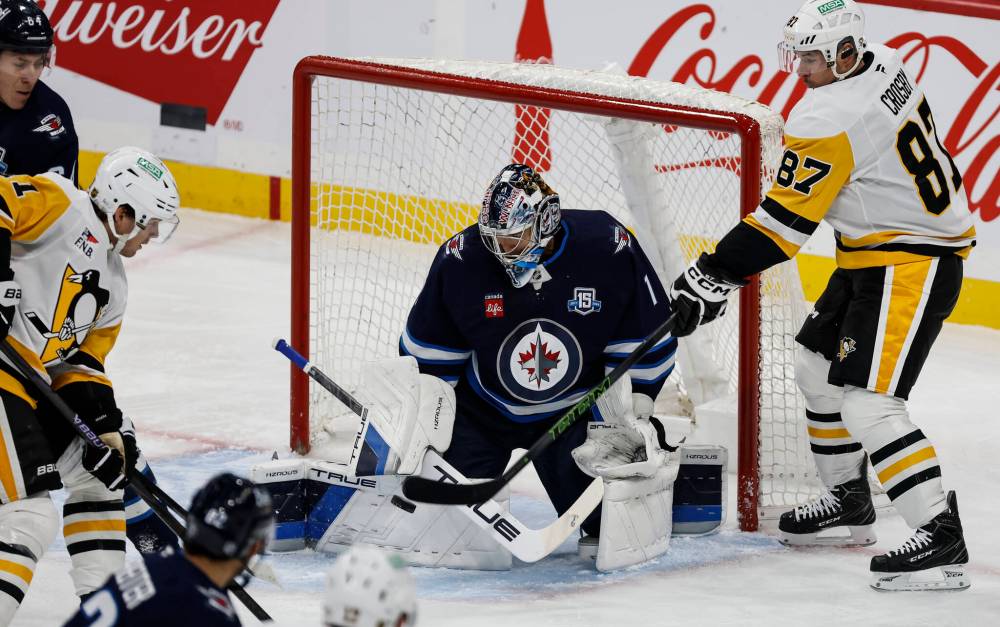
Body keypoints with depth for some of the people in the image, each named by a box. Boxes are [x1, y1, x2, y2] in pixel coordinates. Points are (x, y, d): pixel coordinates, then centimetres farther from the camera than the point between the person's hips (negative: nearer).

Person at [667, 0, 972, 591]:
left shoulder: (829, 120, -24)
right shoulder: (884, 65, 3)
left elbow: (782, 221, -23)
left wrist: (711, 278, -19)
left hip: (912, 264, -11)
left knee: (865, 402, -18)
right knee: (817, 368, 20)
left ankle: (941, 538, -22)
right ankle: (850, 503, 33)